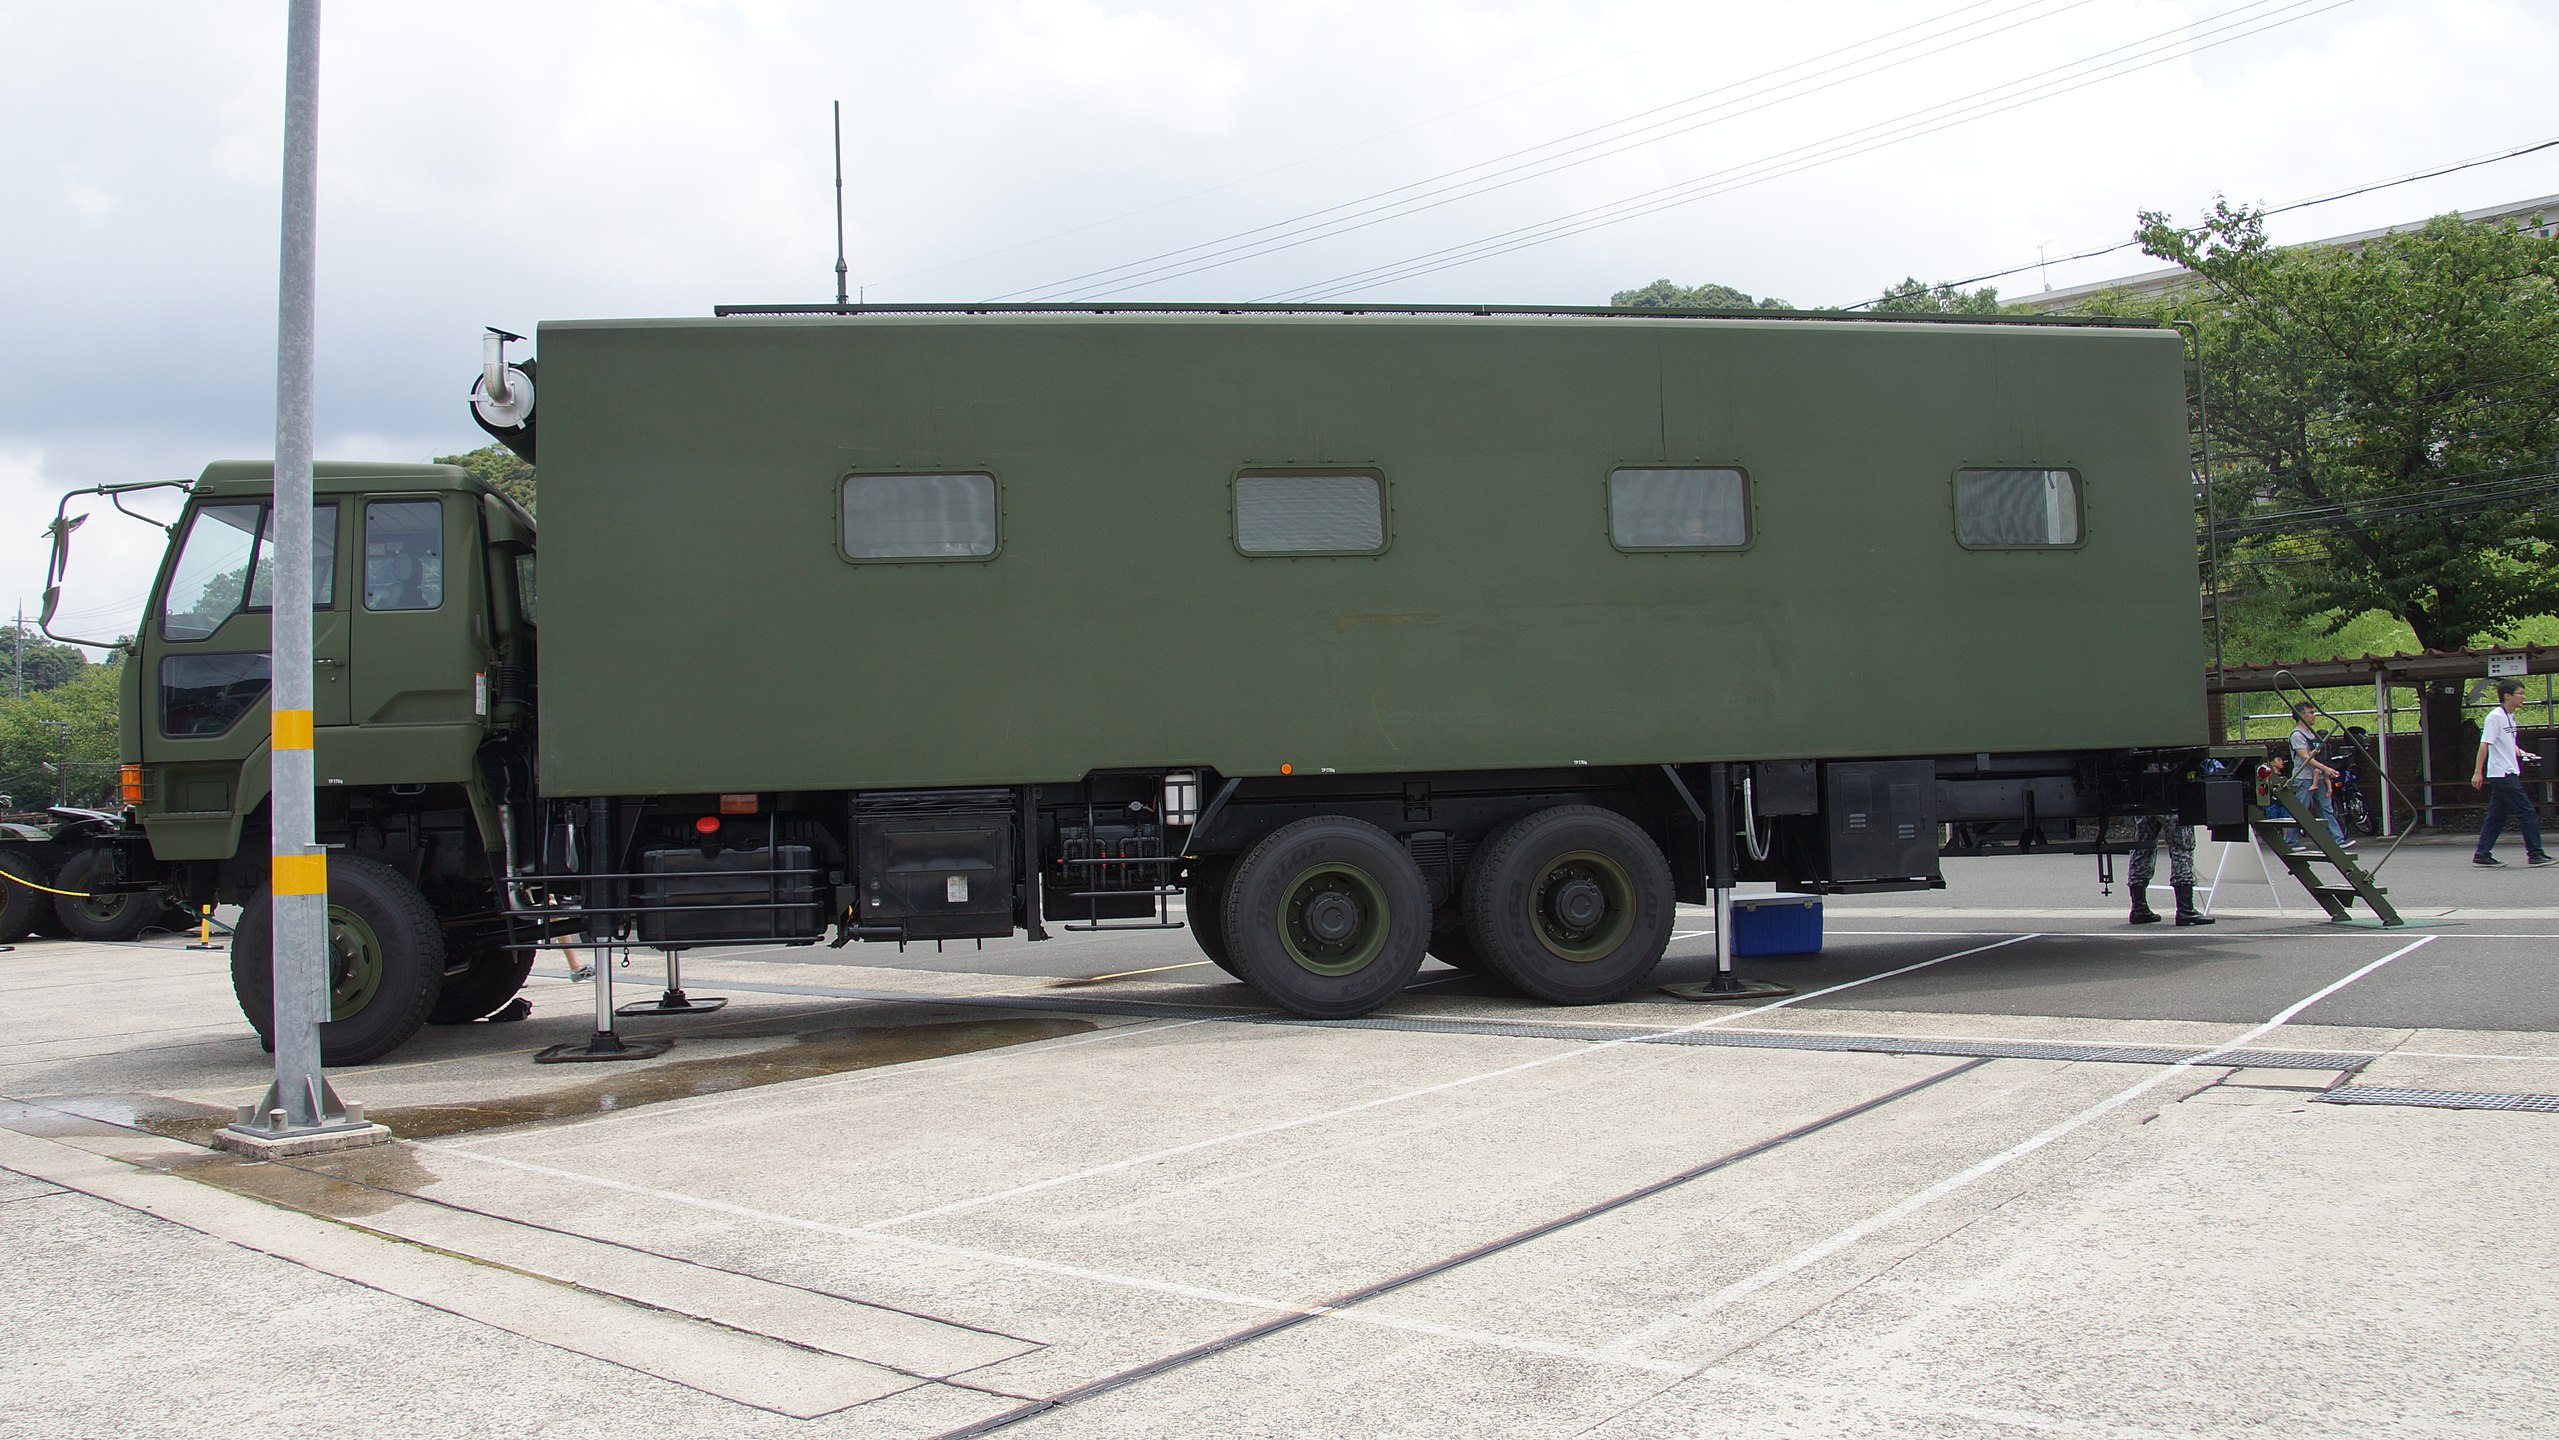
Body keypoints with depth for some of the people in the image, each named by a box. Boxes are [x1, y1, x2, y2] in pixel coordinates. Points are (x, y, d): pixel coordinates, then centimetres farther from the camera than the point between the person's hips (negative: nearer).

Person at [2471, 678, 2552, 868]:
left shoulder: (2510, 717, 15)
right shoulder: (2494, 717, -13)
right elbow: (2484, 745, -17)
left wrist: (2522, 754, 7)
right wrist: (2477, 772, -20)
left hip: (2508, 774, 9)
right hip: (2502, 774, -9)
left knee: (2496, 816, 9)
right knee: (2526, 812, -8)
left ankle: (2482, 855, 10)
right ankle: (2535, 853, -5)